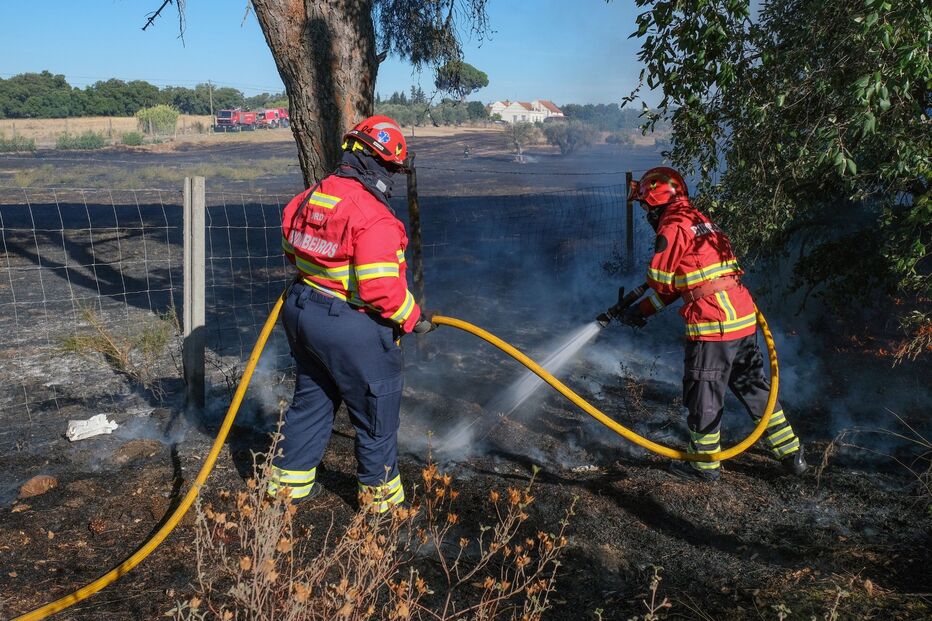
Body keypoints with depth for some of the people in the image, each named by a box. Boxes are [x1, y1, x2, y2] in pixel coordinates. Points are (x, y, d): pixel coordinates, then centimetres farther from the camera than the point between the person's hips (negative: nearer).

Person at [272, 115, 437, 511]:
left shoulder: (310, 197, 2)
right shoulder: (374, 218, -24)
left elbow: (292, 248, 16)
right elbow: (382, 289, -27)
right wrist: (414, 318, -12)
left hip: (302, 313, 8)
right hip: (352, 329, -8)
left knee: (311, 399, 25)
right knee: (376, 412, 12)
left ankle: (289, 480, 37)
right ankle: (379, 493, 28)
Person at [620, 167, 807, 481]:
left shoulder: (673, 226, -10)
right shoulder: (699, 220, 19)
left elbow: (661, 283, -6)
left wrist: (640, 310, 12)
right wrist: (643, 308, 20)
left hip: (712, 324, -9)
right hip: (744, 317, 9)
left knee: (704, 395, 6)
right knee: (753, 385, 20)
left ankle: (704, 463, 20)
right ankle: (791, 452, 27)